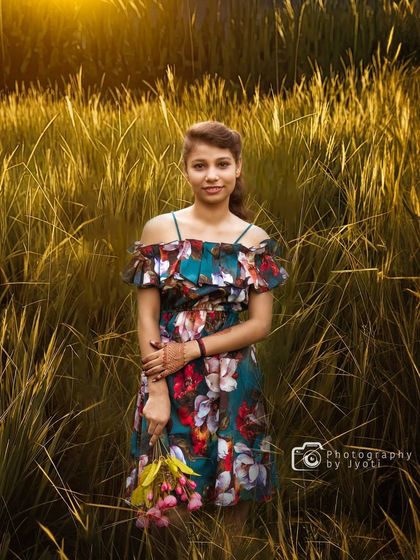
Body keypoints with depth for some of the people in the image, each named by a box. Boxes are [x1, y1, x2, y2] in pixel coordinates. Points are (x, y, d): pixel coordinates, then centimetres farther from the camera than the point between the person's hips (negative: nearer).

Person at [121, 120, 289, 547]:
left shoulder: (255, 240, 0)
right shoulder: (159, 230, -2)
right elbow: (147, 317, -4)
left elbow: (260, 324, -3)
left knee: (235, 488, 11)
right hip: (170, 382, -1)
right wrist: (156, 391, -11)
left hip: (234, 383, 1)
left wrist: (192, 349, -12)